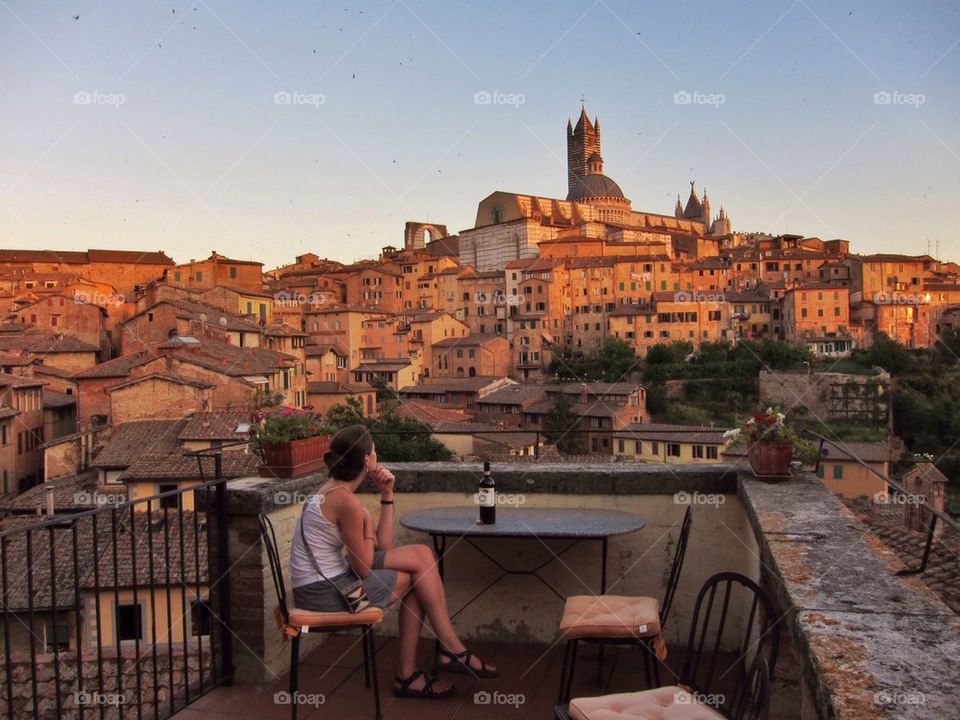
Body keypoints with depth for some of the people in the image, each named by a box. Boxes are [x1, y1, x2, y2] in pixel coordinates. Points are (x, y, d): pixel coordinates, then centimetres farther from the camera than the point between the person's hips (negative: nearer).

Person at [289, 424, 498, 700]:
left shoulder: (335, 490, 7)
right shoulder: (346, 501, -22)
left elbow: (383, 547, 7)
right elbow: (364, 568, -16)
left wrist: (386, 494, 0)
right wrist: (367, 522, -3)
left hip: (326, 580, 9)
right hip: (322, 592, -9)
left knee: (422, 554, 2)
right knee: (418, 577, -1)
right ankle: (452, 650, 18)